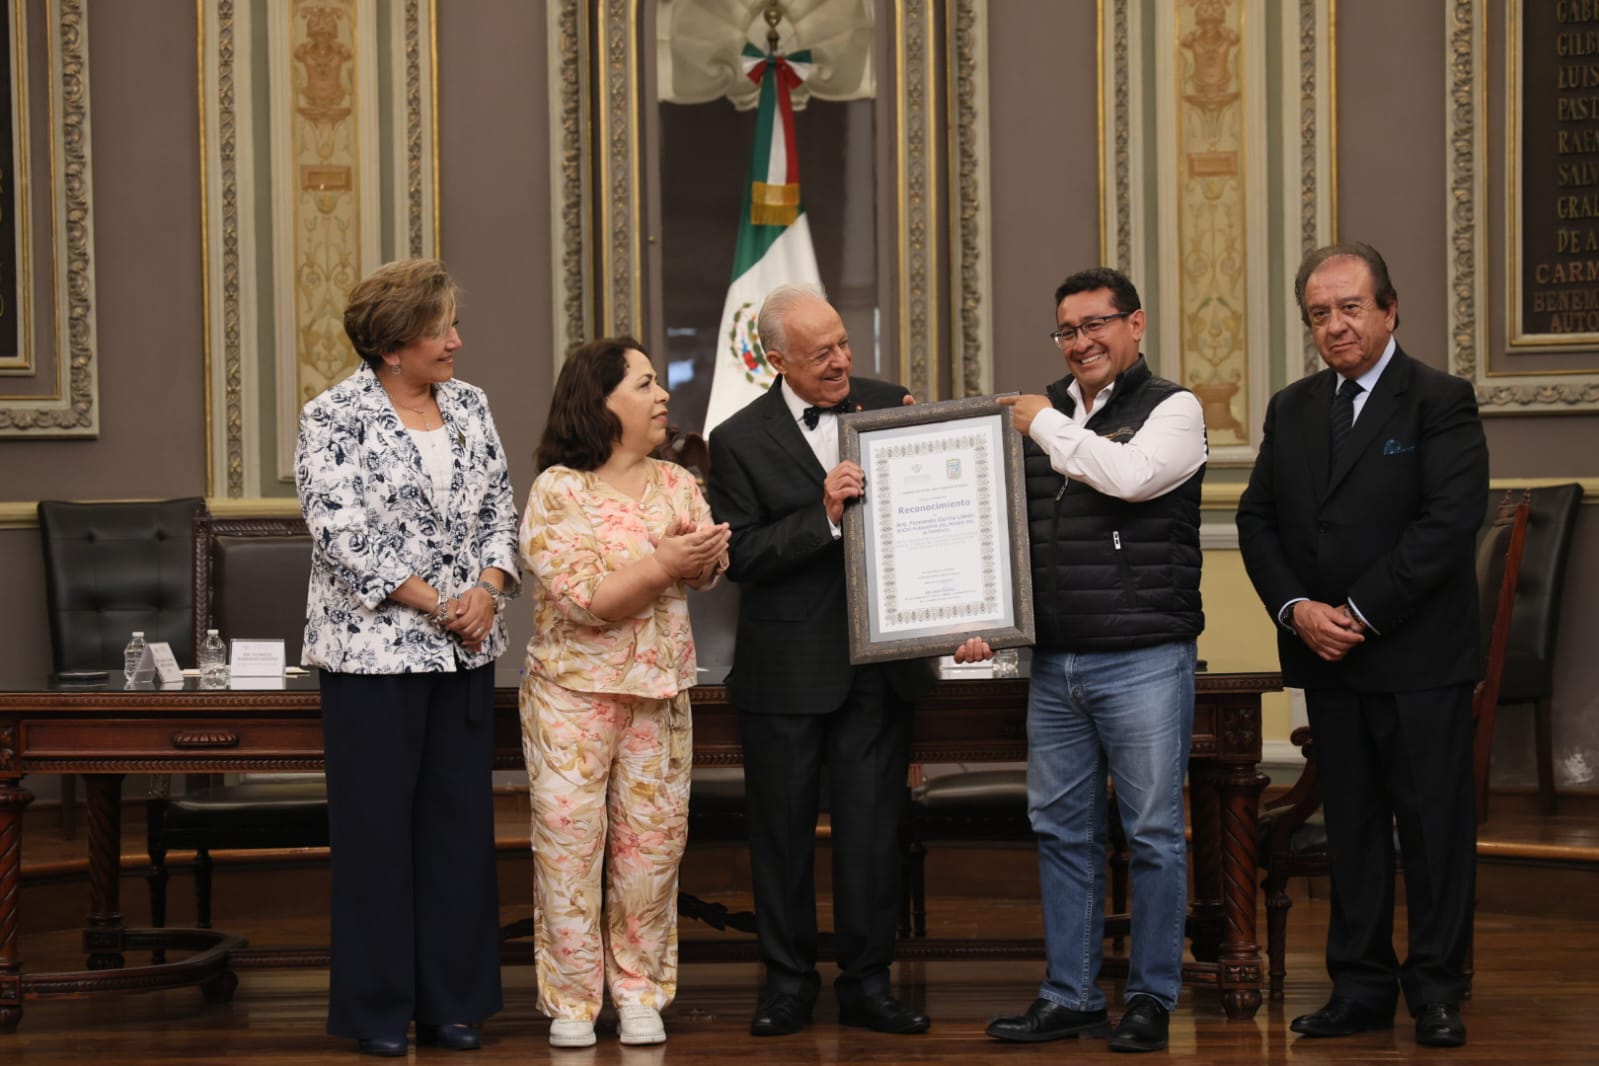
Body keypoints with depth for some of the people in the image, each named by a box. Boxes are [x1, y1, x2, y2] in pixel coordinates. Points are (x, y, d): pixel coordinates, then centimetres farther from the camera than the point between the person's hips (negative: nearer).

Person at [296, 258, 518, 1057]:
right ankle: (377, 1010, 9)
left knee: (459, 819, 7)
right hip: (373, 648, -5)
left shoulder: (469, 406, 9)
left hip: (464, 652, 5)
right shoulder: (335, 417, -9)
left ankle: (453, 1002, 15)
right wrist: (434, 604, -14)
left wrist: (487, 591, -7)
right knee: (377, 826, 0)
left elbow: (500, 510, 11)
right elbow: (342, 533, -15)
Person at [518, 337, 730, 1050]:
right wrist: (664, 564, -18)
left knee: (652, 842, 5)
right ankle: (570, 998, 7)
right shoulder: (557, 490, -9)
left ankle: (639, 991, 16)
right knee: (568, 839, -2)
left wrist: (706, 555, -24)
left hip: (659, 694, 5)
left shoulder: (677, 485, 9)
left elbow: (708, 567, -2)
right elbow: (584, 599, -16)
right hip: (573, 691, -4)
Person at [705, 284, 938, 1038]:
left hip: (878, 662, 2)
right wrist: (823, 517, -19)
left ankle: (867, 981, 13)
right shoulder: (740, 441, -3)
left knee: (872, 826, 4)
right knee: (782, 828, 7)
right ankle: (787, 980, 17)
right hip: (786, 670, -1)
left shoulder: (889, 407, 4)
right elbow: (738, 553, -10)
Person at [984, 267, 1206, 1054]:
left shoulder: (1172, 408, -2)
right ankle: (1068, 997, 18)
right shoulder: (1041, 410, 14)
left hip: (1143, 658, -6)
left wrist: (1048, 427, -8)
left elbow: (1132, 476, -21)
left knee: (1153, 833, 0)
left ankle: (1152, 998, 9)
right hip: (1053, 660, 6)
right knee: (1061, 831, 10)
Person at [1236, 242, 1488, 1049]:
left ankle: (1435, 989, 7)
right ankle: (1361, 986, 14)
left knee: (1433, 822, 0)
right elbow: (1257, 519, 10)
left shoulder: (1441, 403, -6)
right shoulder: (1292, 410, 12)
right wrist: (1297, 609, -7)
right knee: (1350, 823, 9)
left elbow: (1448, 523, -15)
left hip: (1419, 657, -5)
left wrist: (1360, 614, -16)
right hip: (1326, 654, 5)